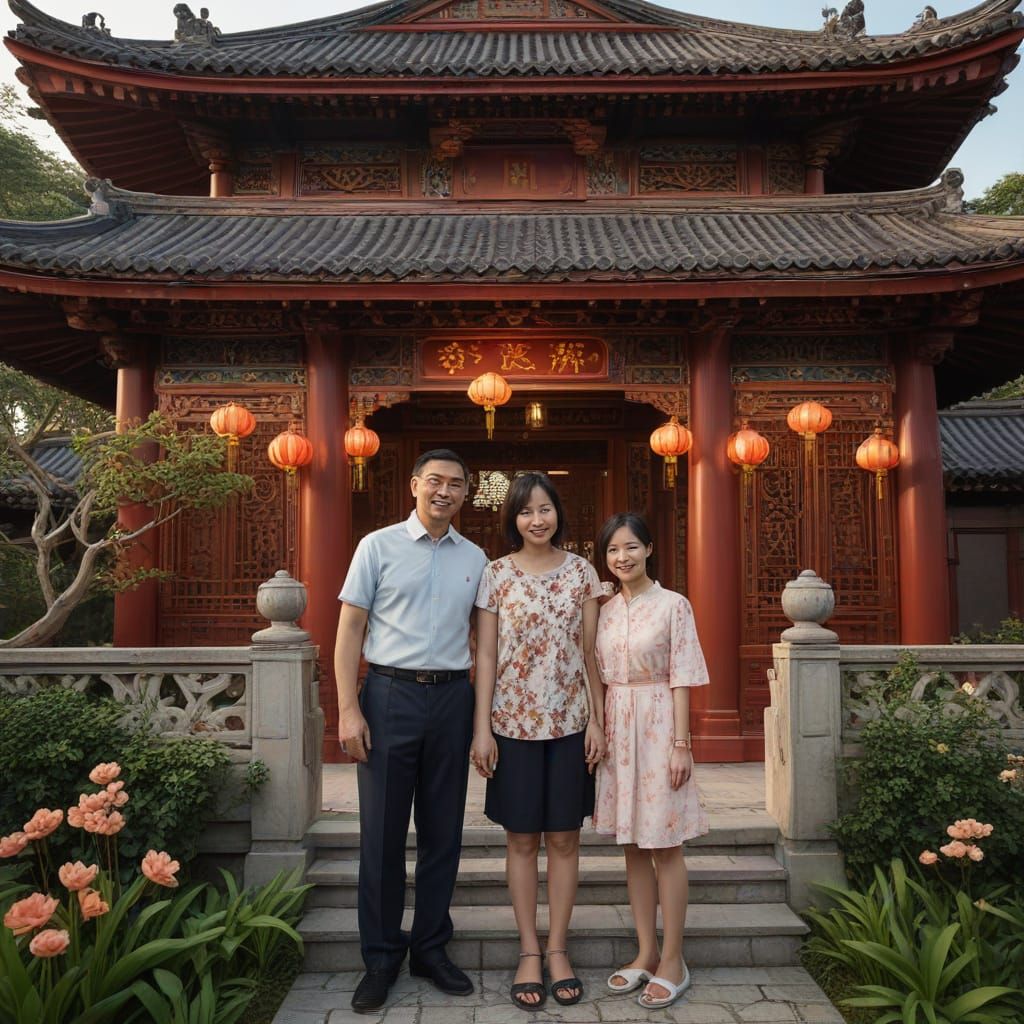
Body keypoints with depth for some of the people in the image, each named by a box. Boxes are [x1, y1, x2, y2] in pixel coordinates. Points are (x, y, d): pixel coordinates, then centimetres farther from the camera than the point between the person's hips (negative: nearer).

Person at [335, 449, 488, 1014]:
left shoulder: (475, 558, 10)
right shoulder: (378, 546, 2)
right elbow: (350, 630, -1)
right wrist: (349, 708, -9)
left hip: (452, 698, 3)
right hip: (389, 694, -3)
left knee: (443, 831, 10)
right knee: (382, 831, 5)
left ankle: (431, 948, 27)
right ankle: (381, 957, 21)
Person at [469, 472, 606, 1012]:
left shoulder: (582, 572, 2)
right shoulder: (496, 574, -2)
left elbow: (590, 652, 4)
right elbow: (486, 655, -2)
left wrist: (597, 720, -1)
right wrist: (482, 728, -6)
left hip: (570, 722, 1)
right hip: (514, 722, -1)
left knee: (564, 837, 9)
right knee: (521, 839, 8)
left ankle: (557, 947, 24)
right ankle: (529, 951, 23)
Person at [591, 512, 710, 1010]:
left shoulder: (672, 605, -6)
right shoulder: (605, 611, 8)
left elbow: (682, 680, -8)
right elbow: (599, 679, 12)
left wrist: (681, 744, -12)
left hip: (657, 726, -5)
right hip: (616, 730, 5)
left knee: (665, 846, 2)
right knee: (633, 846, 12)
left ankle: (672, 962, 14)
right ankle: (646, 953, 24)